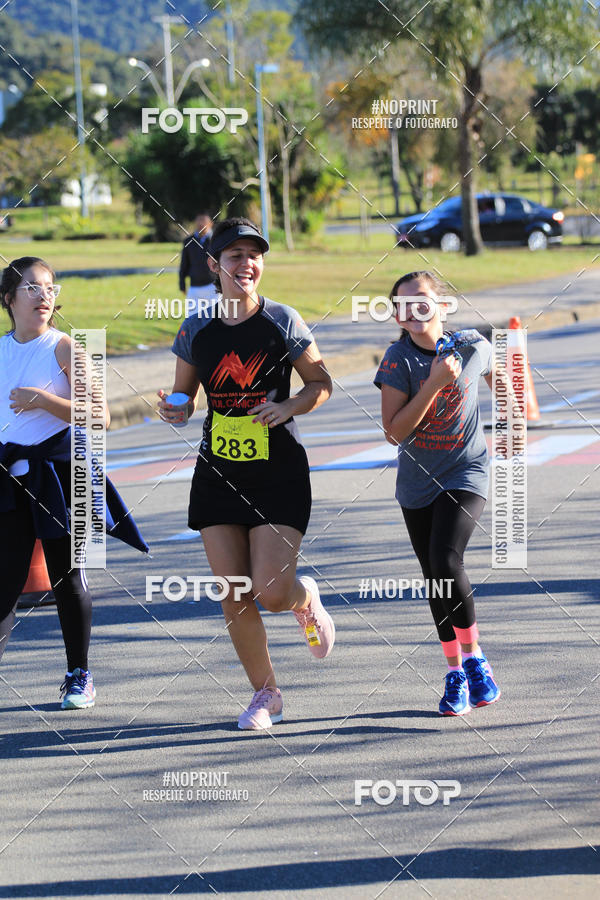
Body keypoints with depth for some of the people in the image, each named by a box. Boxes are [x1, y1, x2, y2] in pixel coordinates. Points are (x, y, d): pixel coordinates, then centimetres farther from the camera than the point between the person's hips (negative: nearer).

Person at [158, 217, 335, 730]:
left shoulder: (282, 321, -5)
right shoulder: (196, 330, 2)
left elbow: (321, 384, 3)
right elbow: (184, 396, 12)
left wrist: (287, 407, -16)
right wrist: (173, 410, -11)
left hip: (279, 473, -3)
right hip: (218, 472, 3)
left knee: (272, 592, -13)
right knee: (234, 596, 1)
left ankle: (307, 600, 25)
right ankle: (266, 694, 19)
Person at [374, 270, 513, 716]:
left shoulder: (473, 346, -11)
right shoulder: (398, 359, -13)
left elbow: (500, 378, 12)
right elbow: (395, 431, -19)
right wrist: (435, 383, -26)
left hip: (465, 473, -2)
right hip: (418, 481, 2)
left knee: (446, 562, -22)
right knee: (436, 580, 10)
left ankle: (474, 657, -4)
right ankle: (456, 673, 26)